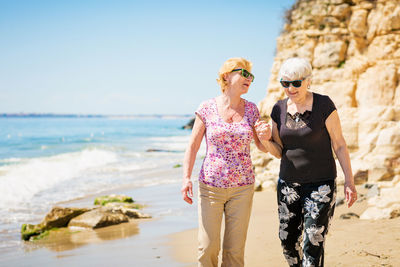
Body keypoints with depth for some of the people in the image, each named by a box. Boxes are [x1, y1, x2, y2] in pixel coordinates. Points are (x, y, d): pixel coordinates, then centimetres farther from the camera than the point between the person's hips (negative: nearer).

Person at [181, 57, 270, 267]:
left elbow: (263, 147, 11)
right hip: (210, 186, -2)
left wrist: (266, 137, -13)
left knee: (235, 250, 4)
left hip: (242, 187, 2)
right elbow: (193, 146, 0)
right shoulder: (207, 108, -2)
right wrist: (186, 178, -12)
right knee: (207, 249, -1)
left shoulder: (251, 110, 4)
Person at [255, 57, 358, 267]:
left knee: (313, 245, -7)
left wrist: (349, 182, -10)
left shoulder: (324, 105, -10)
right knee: (288, 242, 9)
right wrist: (266, 141, -13)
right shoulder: (279, 109, 3)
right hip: (288, 183, 5)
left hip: (320, 184, -5)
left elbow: (339, 145, -6)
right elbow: (279, 152, 8)